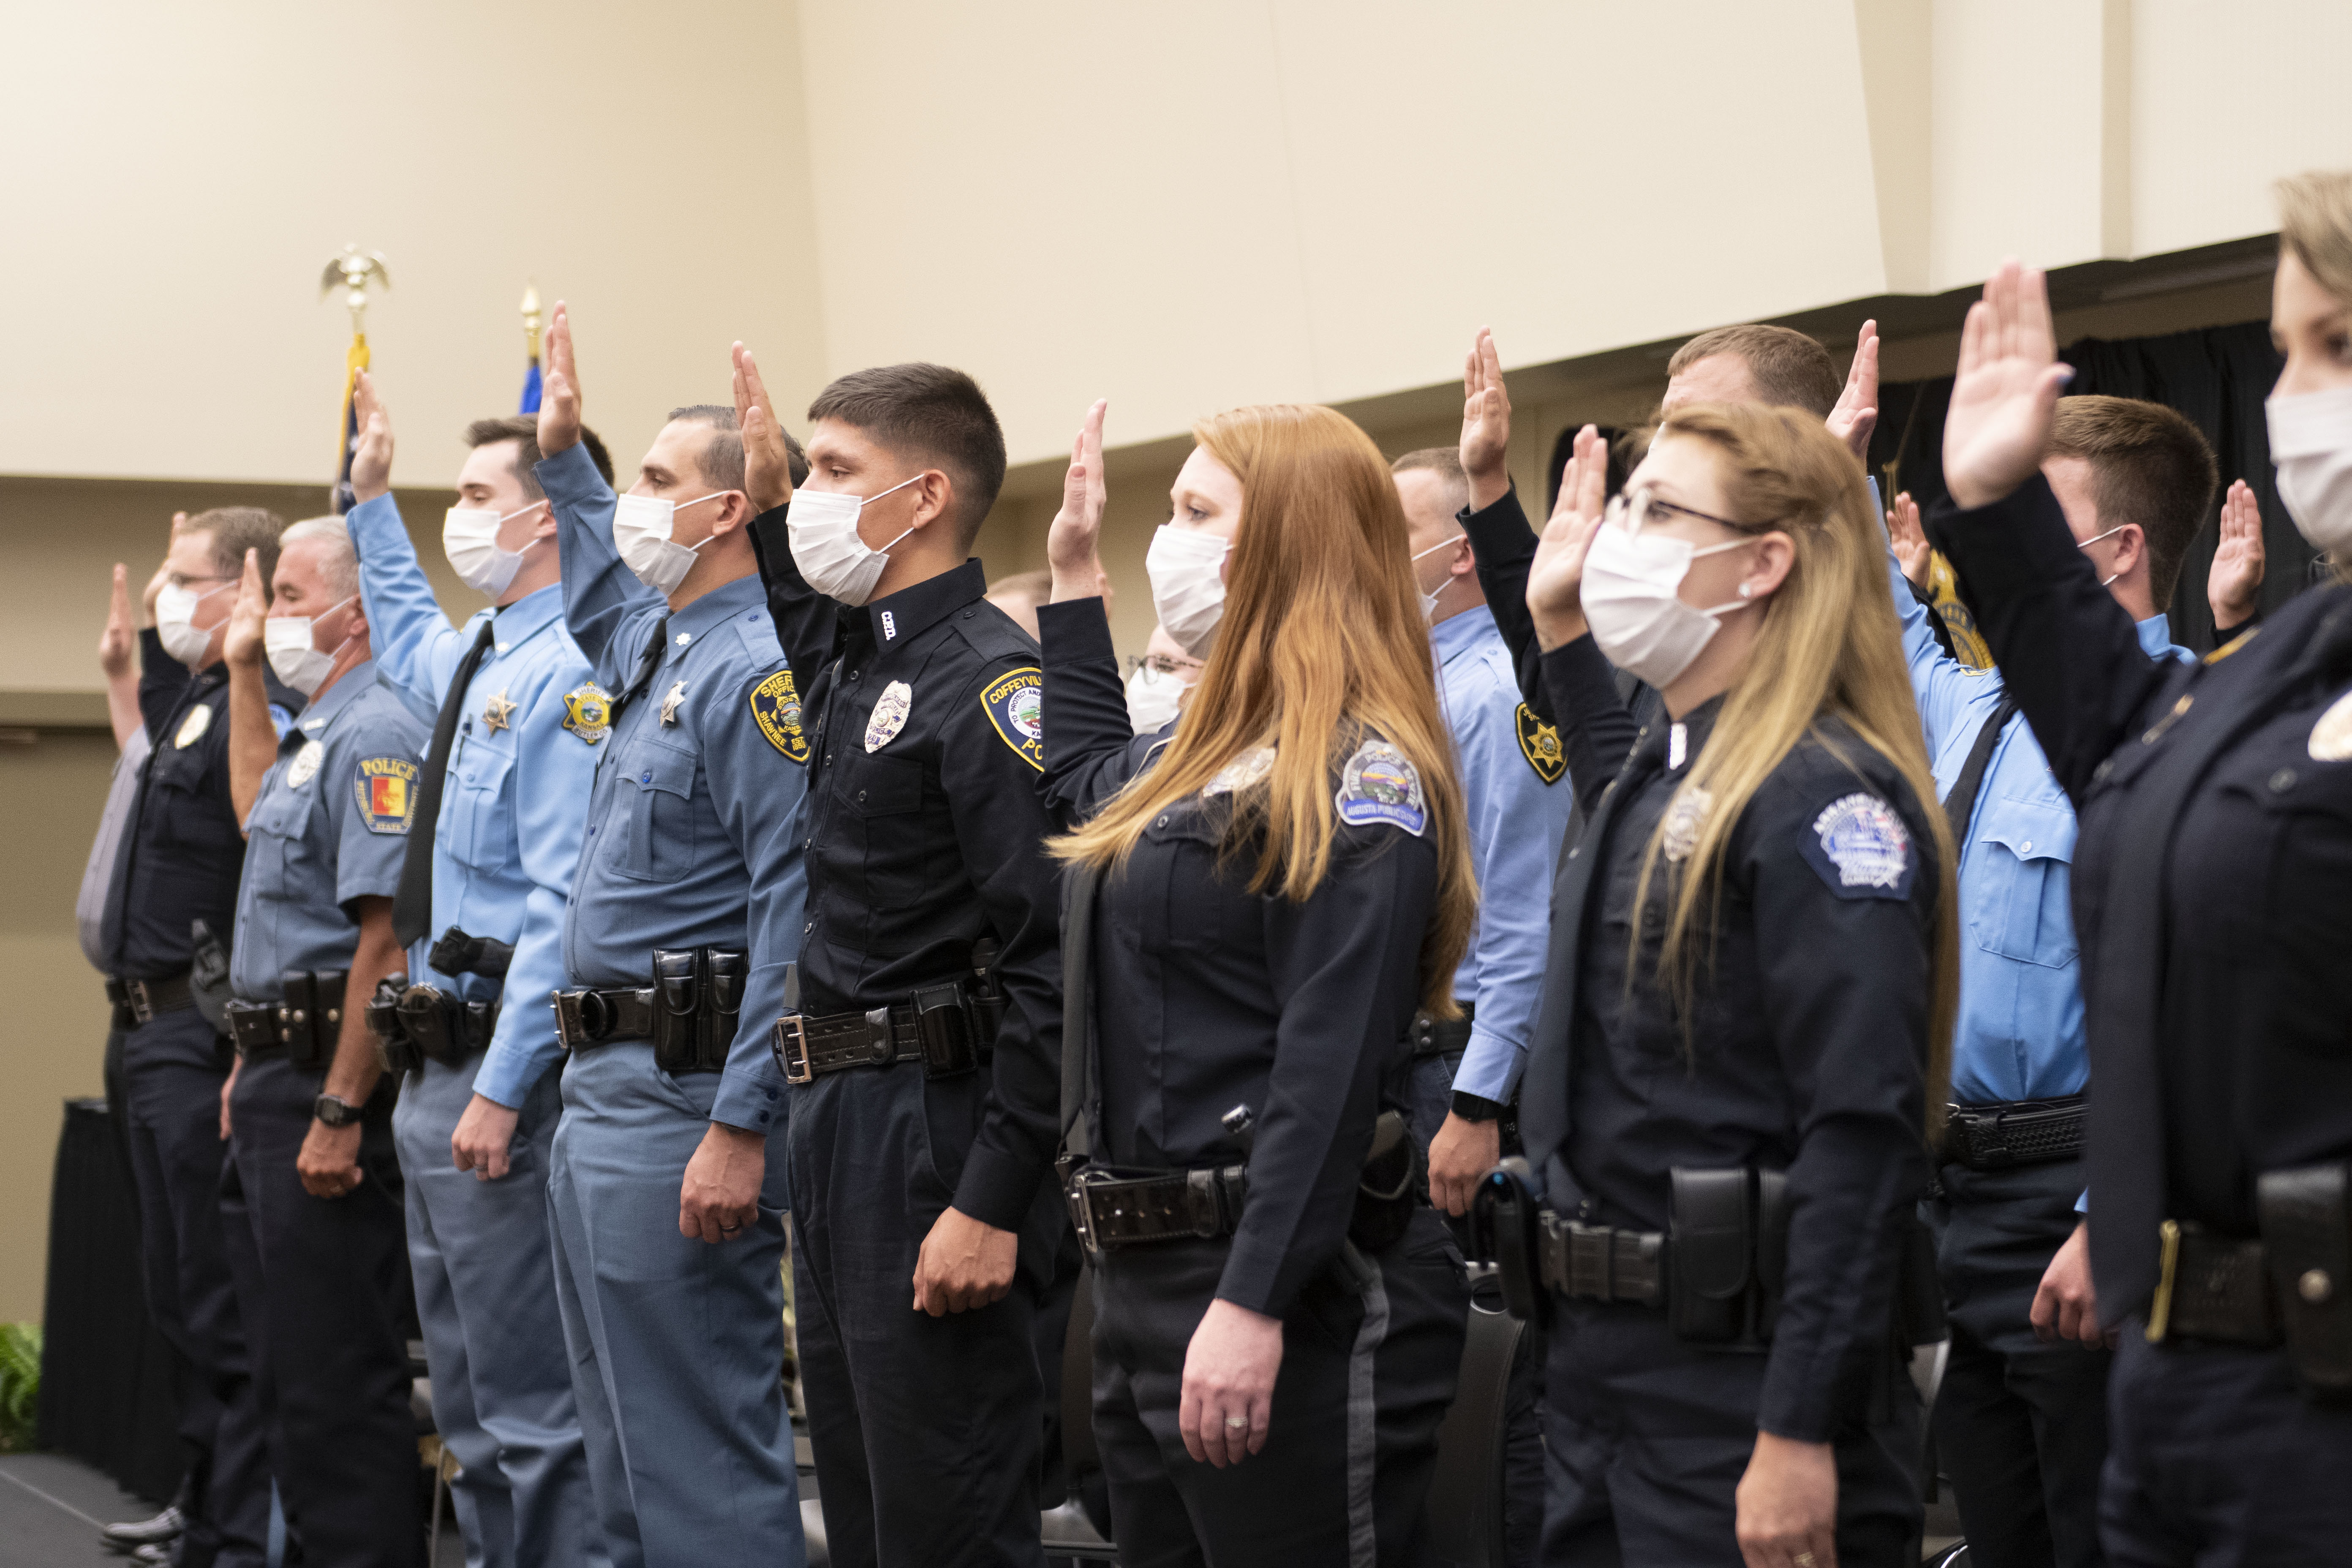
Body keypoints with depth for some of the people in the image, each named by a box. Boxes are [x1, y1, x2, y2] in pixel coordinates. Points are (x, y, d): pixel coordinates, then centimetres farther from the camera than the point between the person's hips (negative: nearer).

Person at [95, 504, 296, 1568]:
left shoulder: (260, 713, -16)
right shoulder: (199, 702, 14)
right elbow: (165, 754, 38)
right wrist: (148, 640, 25)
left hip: (207, 1038, -11)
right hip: (158, 1036, 11)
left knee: (227, 1306, -5)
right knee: (177, 1291, 17)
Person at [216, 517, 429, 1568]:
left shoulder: (374, 737, -16)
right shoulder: (319, 734, 16)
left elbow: (386, 938, -23)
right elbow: (260, 816, 40)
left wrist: (339, 1114, -25)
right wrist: (244, 672, 34)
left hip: (328, 1084, -11)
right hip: (278, 1083, 11)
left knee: (338, 1374, -7)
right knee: (295, 1369, 16)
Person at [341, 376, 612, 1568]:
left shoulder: (568, 674, -16)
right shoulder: (476, 662, 13)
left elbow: (565, 903, -23)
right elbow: (405, 638, 41)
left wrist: (501, 1089, -24)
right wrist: (374, 499, 40)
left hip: (500, 1063, -10)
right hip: (435, 1066, 10)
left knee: (531, 1404, -6)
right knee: (467, 1398, 17)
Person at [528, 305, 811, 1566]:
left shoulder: (756, 670, -16)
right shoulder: (652, 648, 15)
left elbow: (792, 910, -22)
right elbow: (597, 595, 42)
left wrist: (741, 1129, -25)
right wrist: (564, 455, 38)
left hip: (679, 1104, -10)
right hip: (598, 1088, 10)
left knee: (702, 1459, -6)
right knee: (626, 1455, 17)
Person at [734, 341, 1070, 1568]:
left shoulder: (988, 681, -16)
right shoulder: (856, 662, 12)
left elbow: (1056, 967, -23)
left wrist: (991, 1206, -25)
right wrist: (769, 501, 29)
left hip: (942, 1138, -10)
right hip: (838, 1128, 10)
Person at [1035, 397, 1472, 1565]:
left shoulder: (1360, 777, -15)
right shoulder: (1205, 757, 13)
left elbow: (1333, 1064, -22)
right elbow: (1089, 764, 39)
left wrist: (1253, 1306, -26)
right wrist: (1072, 577, 33)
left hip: (1290, 1295, -10)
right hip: (1144, 1280, 10)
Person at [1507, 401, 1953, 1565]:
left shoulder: (1825, 797, -16)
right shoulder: (1661, 772, 10)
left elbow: (1863, 1139, -22)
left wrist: (1802, 1438, -25)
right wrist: (1558, 631, 29)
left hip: (1742, 1383, -9)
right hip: (1603, 1363, 9)